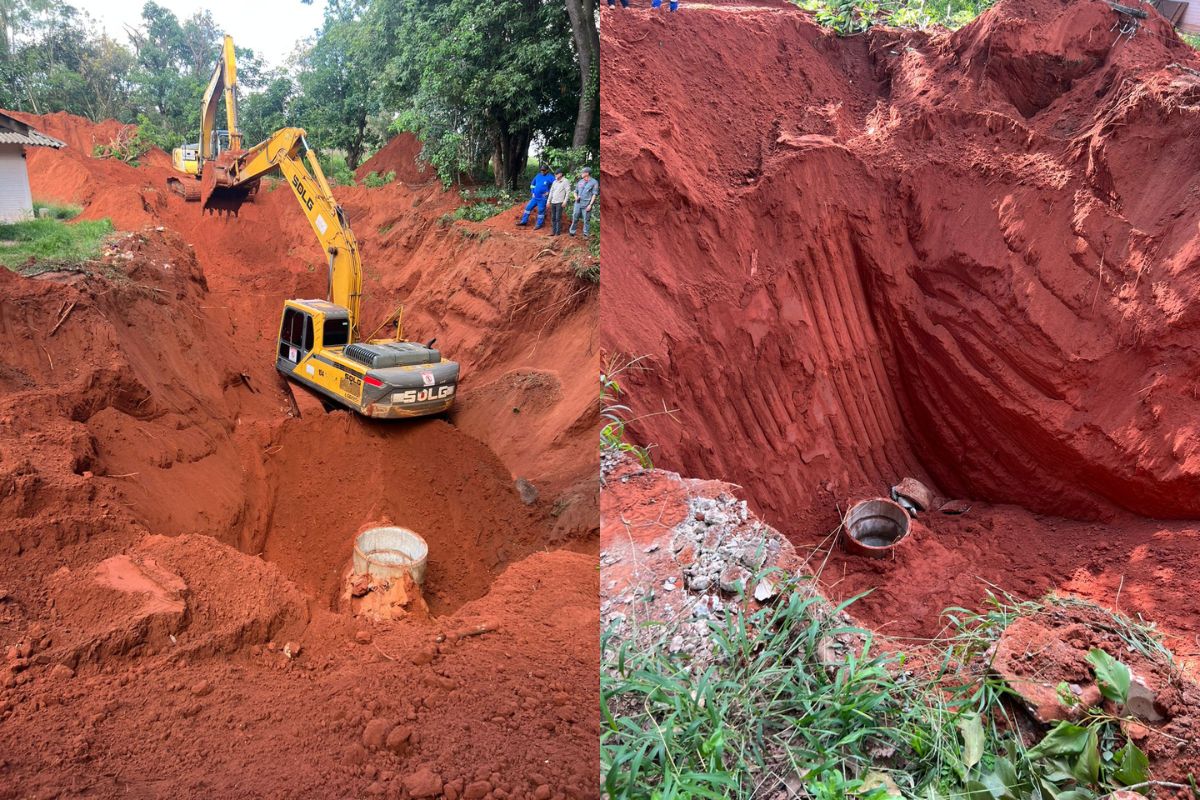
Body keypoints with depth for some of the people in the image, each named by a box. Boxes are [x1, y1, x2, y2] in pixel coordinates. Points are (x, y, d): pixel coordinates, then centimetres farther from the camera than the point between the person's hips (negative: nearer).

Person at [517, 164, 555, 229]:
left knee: (541, 211, 1)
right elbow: (532, 184, 23)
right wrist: (532, 192, 13)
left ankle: (539, 224, 13)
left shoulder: (550, 177, -10)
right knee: (528, 207, 8)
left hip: (542, 198, -6)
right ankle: (524, 221, 18)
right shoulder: (538, 176, 9)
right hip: (535, 197, 7)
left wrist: (549, 192, -15)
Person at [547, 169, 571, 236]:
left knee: (558, 218, -8)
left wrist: (565, 201, -14)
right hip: (553, 202, 7)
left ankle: (558, 232, -4)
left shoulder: (565, 181, -4)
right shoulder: (555, 182, 16)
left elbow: (568, 192, -8)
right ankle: (553, 231, 12)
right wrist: (549, 201, 16)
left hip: (559, 202, -7)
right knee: (553, 218, 7)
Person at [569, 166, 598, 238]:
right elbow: (575, 191, 24)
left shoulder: (594, 182, -2)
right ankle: (572, 232, 17)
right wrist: (576, 197, 0)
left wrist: (590, 205, -13)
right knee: (574, 218, 6)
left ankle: (585, 234, 9)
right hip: (578, 203, 5)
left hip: (586, 205, -5)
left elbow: (594, 194, -5)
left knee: (586, 220, 0)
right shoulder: (580, 182, 14)